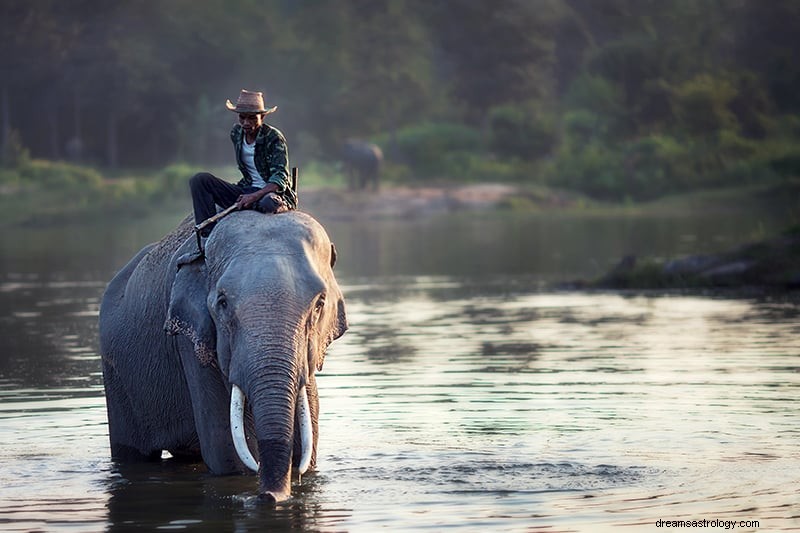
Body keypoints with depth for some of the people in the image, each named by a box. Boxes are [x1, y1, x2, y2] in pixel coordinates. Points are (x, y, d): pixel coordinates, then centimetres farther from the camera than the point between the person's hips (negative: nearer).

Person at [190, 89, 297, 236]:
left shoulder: (274, 137, -13)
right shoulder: (236, 133, 7)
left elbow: (280, 179, -20)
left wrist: (255, 196, -33)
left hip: (273, 193, -7)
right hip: (247, 191, 7)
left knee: (269, 204, -47)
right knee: (199, 180, -11)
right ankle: (208, 235, -21)